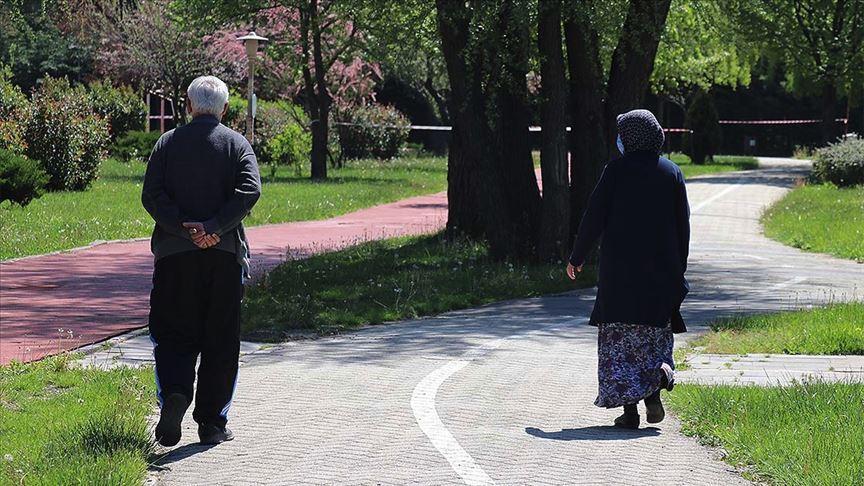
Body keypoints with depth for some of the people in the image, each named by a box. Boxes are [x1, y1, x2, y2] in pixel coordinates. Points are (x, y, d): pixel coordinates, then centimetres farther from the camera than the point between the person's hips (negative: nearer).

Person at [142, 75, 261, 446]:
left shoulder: (167, 143, 6)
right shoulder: (237, 144, 4)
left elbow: (151, 195, -6)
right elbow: (249, 191, -13)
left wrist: (184, 229, -12)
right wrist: (212, 228, -16)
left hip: (175, 253, 0)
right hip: (225, 253, 0)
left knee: (173, 334, 8)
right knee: (220, 340, 7)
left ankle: (174, 392, -19)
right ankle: (212, 423, 8)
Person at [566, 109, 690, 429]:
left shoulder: (616, 170, -5)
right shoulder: (671, 172, 4)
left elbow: (594, 217, -6)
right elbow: (683, 224, 5)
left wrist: (577, 257, 5)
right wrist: (679, 272, 13)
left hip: (619, 267, -2)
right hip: (661, 268, 3)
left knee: (620, 335, 3)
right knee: (654, 331, 16)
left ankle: (629, 409, -2)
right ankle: (659, 370, -14)